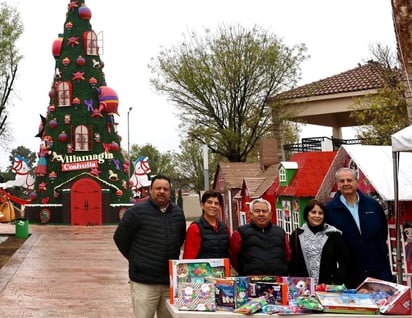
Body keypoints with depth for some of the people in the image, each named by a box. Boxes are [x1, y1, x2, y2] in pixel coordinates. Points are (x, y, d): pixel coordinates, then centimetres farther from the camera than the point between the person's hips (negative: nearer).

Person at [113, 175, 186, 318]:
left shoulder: (178, 213, 9)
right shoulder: (137, 211, -7)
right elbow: (120, 238, 0)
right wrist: (136, 260, 6)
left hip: (170, 281, 5)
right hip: (144, 281, -5)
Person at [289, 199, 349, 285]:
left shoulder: (334, 235, 2)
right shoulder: (296, 235, 7)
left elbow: (344, 262, 3)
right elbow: (292, 264, 9)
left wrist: (335, 283, -6)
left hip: (328, 287, -1)